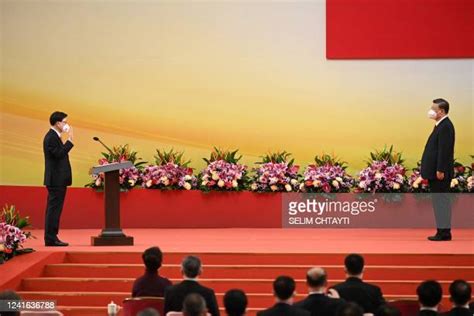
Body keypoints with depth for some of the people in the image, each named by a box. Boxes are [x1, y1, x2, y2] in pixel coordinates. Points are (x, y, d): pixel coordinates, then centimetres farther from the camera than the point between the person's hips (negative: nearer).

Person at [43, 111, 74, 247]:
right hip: (56, 180, -11)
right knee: (54, 209, -9)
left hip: (57, 180, 11)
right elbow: (59, 154, -24)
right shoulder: (51, 137, -15)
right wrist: (70, 140, -21)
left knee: (54, 209, 12)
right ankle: (51, 239, -8)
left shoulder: (53, 136, 17)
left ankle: (51, 238, 15)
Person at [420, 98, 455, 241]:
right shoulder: (441, 125, 16)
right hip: (435, 172, 10)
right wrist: (429, 171, 17)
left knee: (441, 201, -6)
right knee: (439, 201, 12)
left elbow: (445, 150, -21)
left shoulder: (445, 126, -15)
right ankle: (442, 231, 16)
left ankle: (444, 232, -3)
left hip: (440, 172, -10)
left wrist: (440, 170, -23)